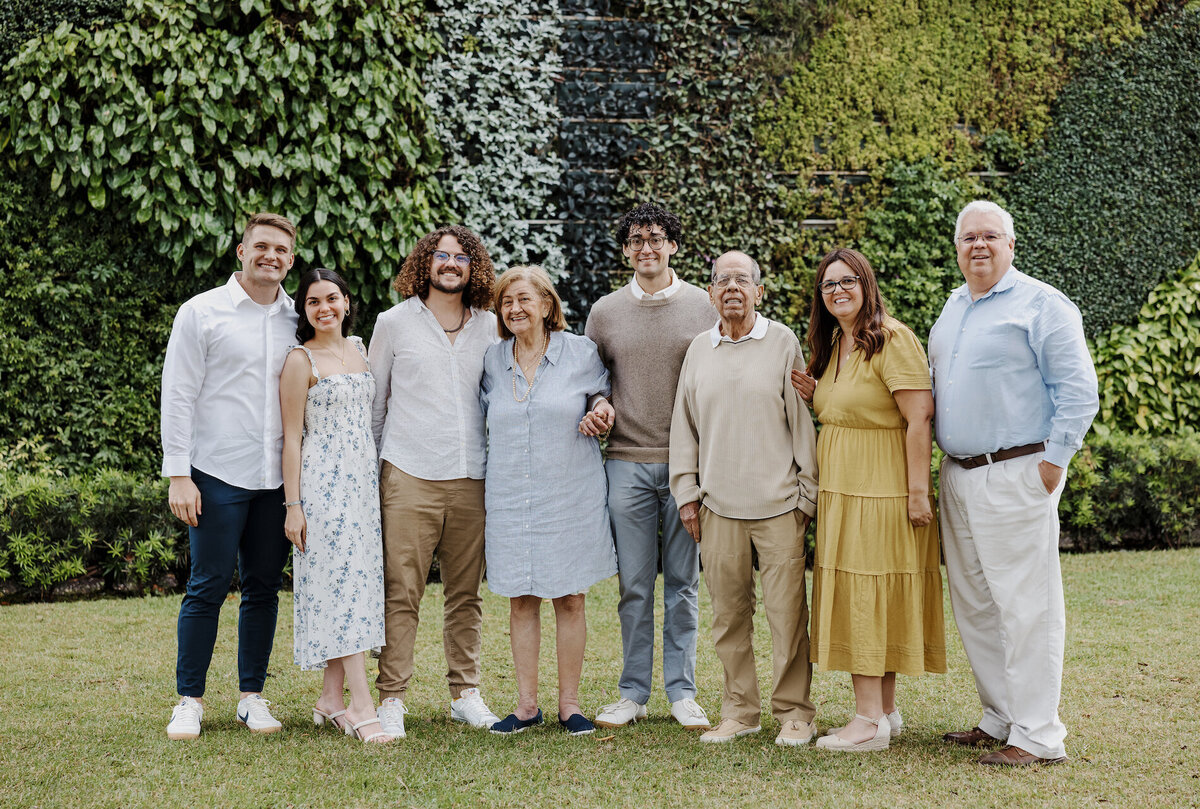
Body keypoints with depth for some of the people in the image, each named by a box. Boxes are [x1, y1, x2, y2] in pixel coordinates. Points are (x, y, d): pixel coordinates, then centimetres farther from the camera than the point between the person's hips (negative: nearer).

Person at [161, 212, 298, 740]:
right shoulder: (202, 312, -1)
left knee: (264, 587, 8)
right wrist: (178, 474, -10)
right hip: (218, 475, -4)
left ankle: (252, 695, 18)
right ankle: (190, 700, 10)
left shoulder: (298, 320, 11)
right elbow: (178, 397, -4)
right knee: (208, 587, -1)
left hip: (277, 478, 4)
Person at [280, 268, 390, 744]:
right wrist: (293, 505, -12)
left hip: (364, 478, 7)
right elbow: (292, 437, -7)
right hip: (323, 482, -6)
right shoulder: (301, 361, -4)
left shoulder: (359, 350, 15)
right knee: (341, 581, -10)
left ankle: (332, 698, 12)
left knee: (357, 578, 5)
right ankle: (361, 706, -11)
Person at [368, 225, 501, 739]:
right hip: (409, 477, -2)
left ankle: (465, 693, 18)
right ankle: (392, 700, 2)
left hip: (471, 479, 3)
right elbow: (372, 402, 10)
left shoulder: (489, 328, 11)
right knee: (401, 593, -5)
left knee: (466, 592, 8)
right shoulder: (394, 323, 5)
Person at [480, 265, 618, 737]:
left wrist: (599, 413, -9)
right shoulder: (494, 360, 8)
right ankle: (526, 705, 15)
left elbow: (601, 401, 13)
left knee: (570, 600, 2)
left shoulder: (580, 352, 0)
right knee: (520, 600, 5)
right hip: (511, 499, 2)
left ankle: (569, 704, 13)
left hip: (570, 494, -2)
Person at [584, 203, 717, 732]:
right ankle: (633, 693, 15)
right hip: (627, 463, 1)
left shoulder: (704, 307, 4)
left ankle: (681, 692, 14)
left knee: (683, 584, 5)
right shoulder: (604, 312, 7)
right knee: (634, 585, 5)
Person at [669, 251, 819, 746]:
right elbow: (684, 428, 16)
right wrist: (686, 493, 11)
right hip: (718, 505, 3)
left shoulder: (783, 342, 2)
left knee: (787, 612, -2)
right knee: (728, 613, 7)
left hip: (778, 503, -3)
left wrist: (807, 493, 1)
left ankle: (794, 712, 10)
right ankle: (740, 710, 19)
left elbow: (802, 421, 3)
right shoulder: (698, 351, 12)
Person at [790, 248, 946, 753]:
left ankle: (871, 721, -1)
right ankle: (885, 712, 19)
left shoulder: (891, 338, -13)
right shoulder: (832, 346, 15)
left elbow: (919, 418, -18)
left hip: (881, 490, -9)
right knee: (855, 599, 10)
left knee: (867, 596, -7)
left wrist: (918, 492, -21)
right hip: (840, 489, 9)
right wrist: (813, 397, 5)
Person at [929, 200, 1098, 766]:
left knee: (1026, 606, -6)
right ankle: (1000, 719, 23)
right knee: (973, 604, 12)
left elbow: (1079, 390, -10)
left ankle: (1037, 737, -1)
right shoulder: (953, 308, 17)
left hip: (1015, 476, -8)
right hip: (958, 477, 8)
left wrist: (1052, 461, -13)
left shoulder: (1040, 304, -6)